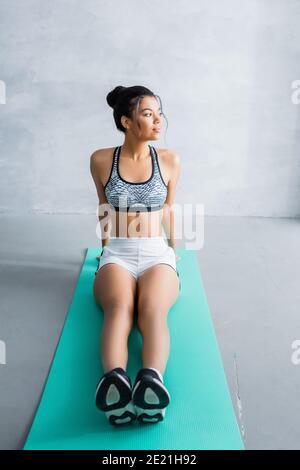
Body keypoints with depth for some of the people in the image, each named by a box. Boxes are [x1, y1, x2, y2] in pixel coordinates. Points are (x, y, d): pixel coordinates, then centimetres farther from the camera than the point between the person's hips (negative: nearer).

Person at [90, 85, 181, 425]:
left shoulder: (170, 161, 6)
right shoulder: (101, 160, 4)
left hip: (158, 254, 1)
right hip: (117, 255, 0)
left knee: (152, 309, -35)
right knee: (119, 307, -36)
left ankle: (152, 380, -59)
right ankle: (114, 380, -61)